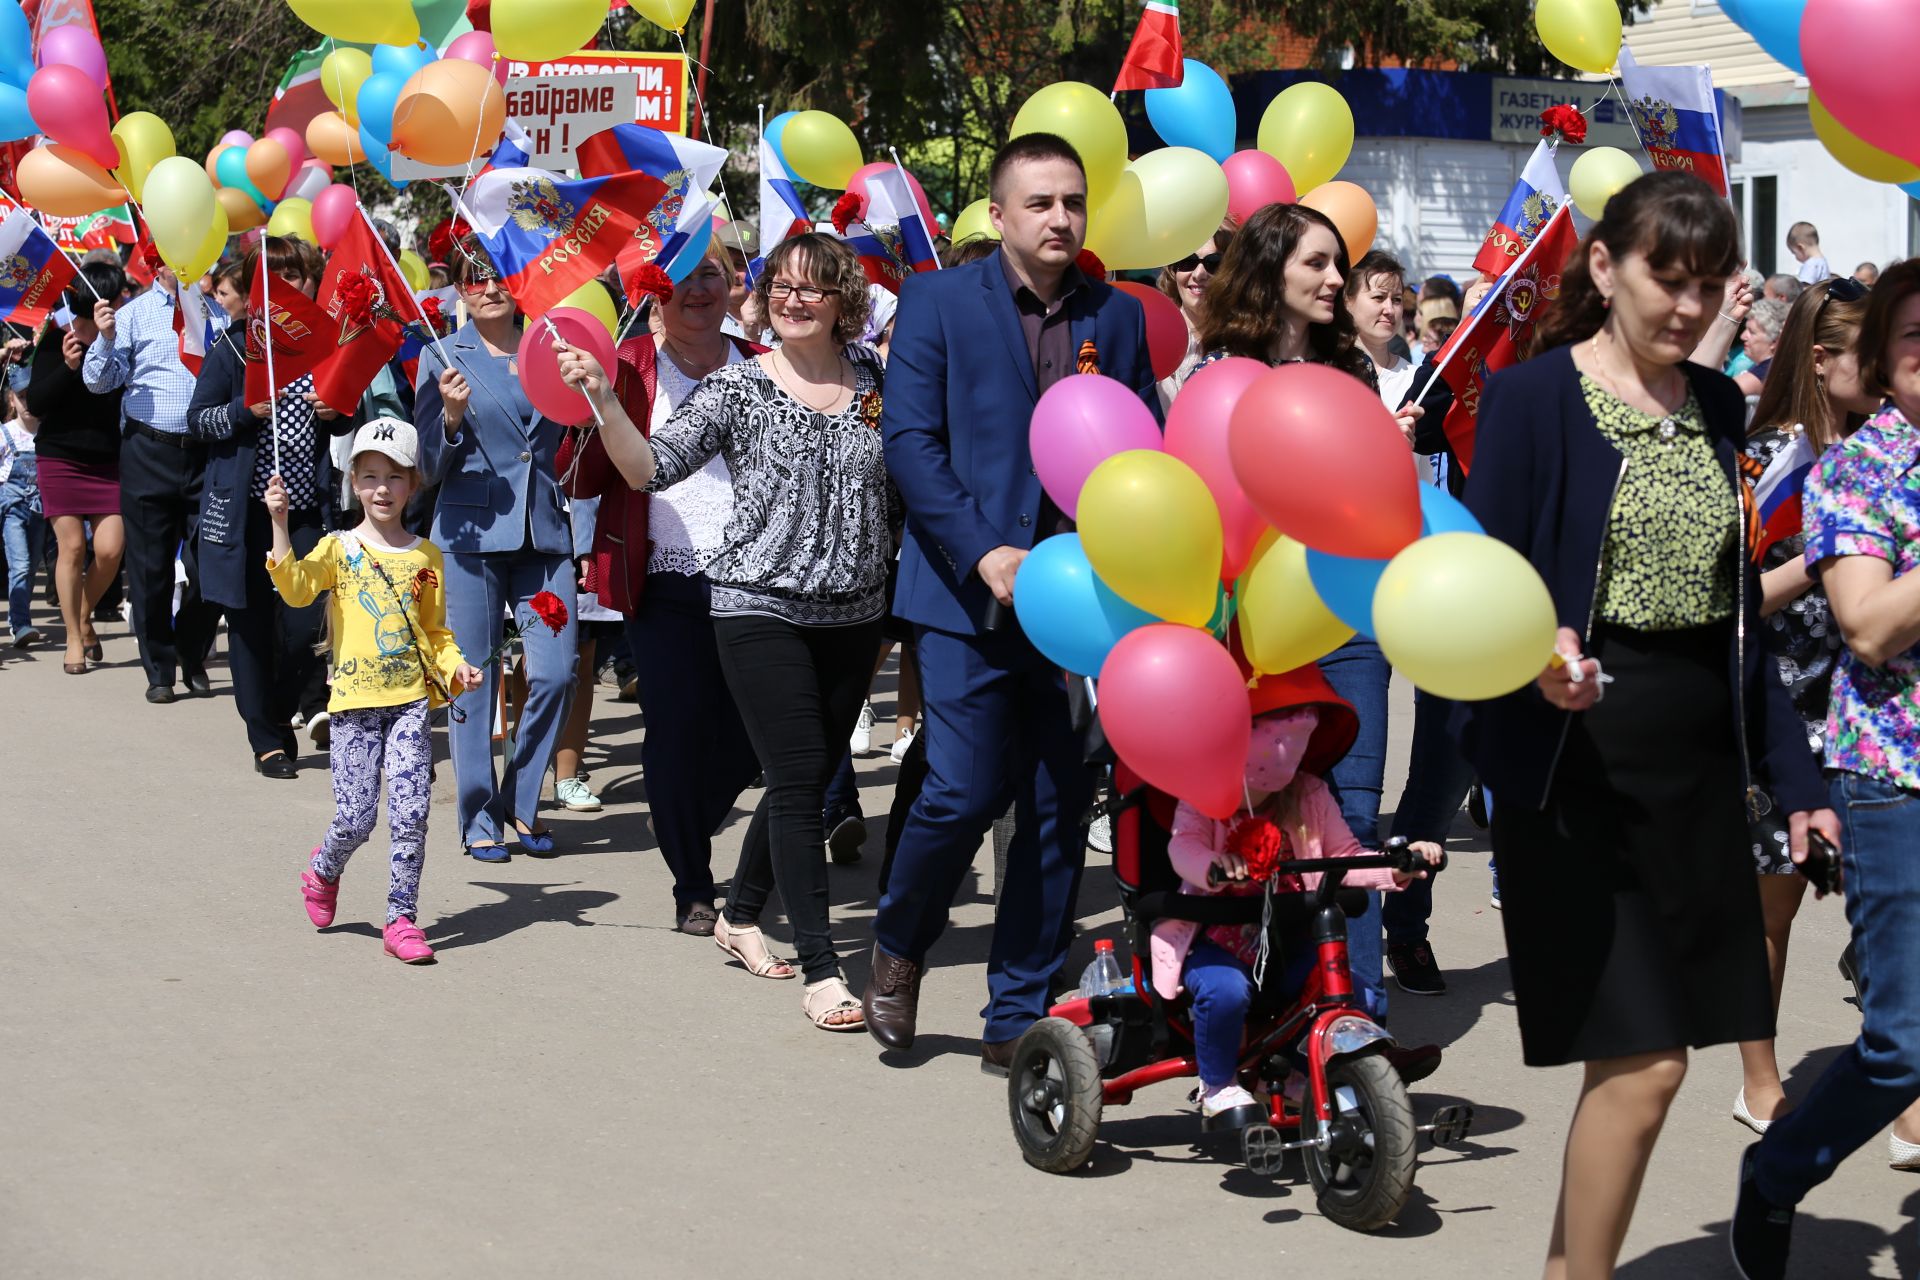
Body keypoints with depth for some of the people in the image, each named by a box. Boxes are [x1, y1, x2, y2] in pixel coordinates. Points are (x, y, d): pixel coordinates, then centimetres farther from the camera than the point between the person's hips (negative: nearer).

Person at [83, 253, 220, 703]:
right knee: (150, 567, 4)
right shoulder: (134, 315, 3)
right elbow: (100, 381, 0)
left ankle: (192, 656, 25)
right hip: (149, 452, -1)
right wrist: (106, 340, -16)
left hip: (206, 451, 1)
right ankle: (159, 669, 15)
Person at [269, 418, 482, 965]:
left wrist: (455, 666, -1)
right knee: (355, 817, -3)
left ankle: (401, 918, 5)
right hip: (356, 699, -2)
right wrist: (280, 524, -25)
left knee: (410, 814, -7)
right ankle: (324, 869, 30)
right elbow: (296, 588, -16)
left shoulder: (425, 556, 10)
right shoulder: (338, 548, 3)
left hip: (412, 699, 2)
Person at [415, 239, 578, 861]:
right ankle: (479, 817, 12)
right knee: (473, 681, 1)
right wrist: (452, 416, -17)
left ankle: (521, 802, 14)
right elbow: (431, 469, 1)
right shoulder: (443, 357, 2)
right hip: (473, 531, -2)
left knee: (555, 673, -5)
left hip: (543, 530, 3)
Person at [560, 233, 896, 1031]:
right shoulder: (736, 388, -3)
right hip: (761, 609, -4)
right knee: (798, 783, -8)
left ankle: (740, 913, 35)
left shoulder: (877, 384, 6)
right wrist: (603, 398, -23)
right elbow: (651, 468, -10)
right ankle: (820, 969, -4)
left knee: (810, 780, 13)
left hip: (853, 612, 4)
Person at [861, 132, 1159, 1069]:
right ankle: (899, 942, 20)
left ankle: (1018, 1019, 14)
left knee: (1059, 816, 3)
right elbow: (910, 439, -5)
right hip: (970, 596, -3)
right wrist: (983, 553, -14)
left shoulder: (1118, 317, 11)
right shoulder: (938, 303, 2)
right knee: (965, 794, -10)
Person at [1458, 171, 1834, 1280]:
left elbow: (1737, 610, 16)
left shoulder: (1715, 406, 11)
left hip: (1696, 762, 6)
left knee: (1642, 1056, 6)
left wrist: (1795, 777, 13)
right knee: (1644, 1058, -10)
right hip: (1579, 762, -6)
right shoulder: (1535, 397, -7)